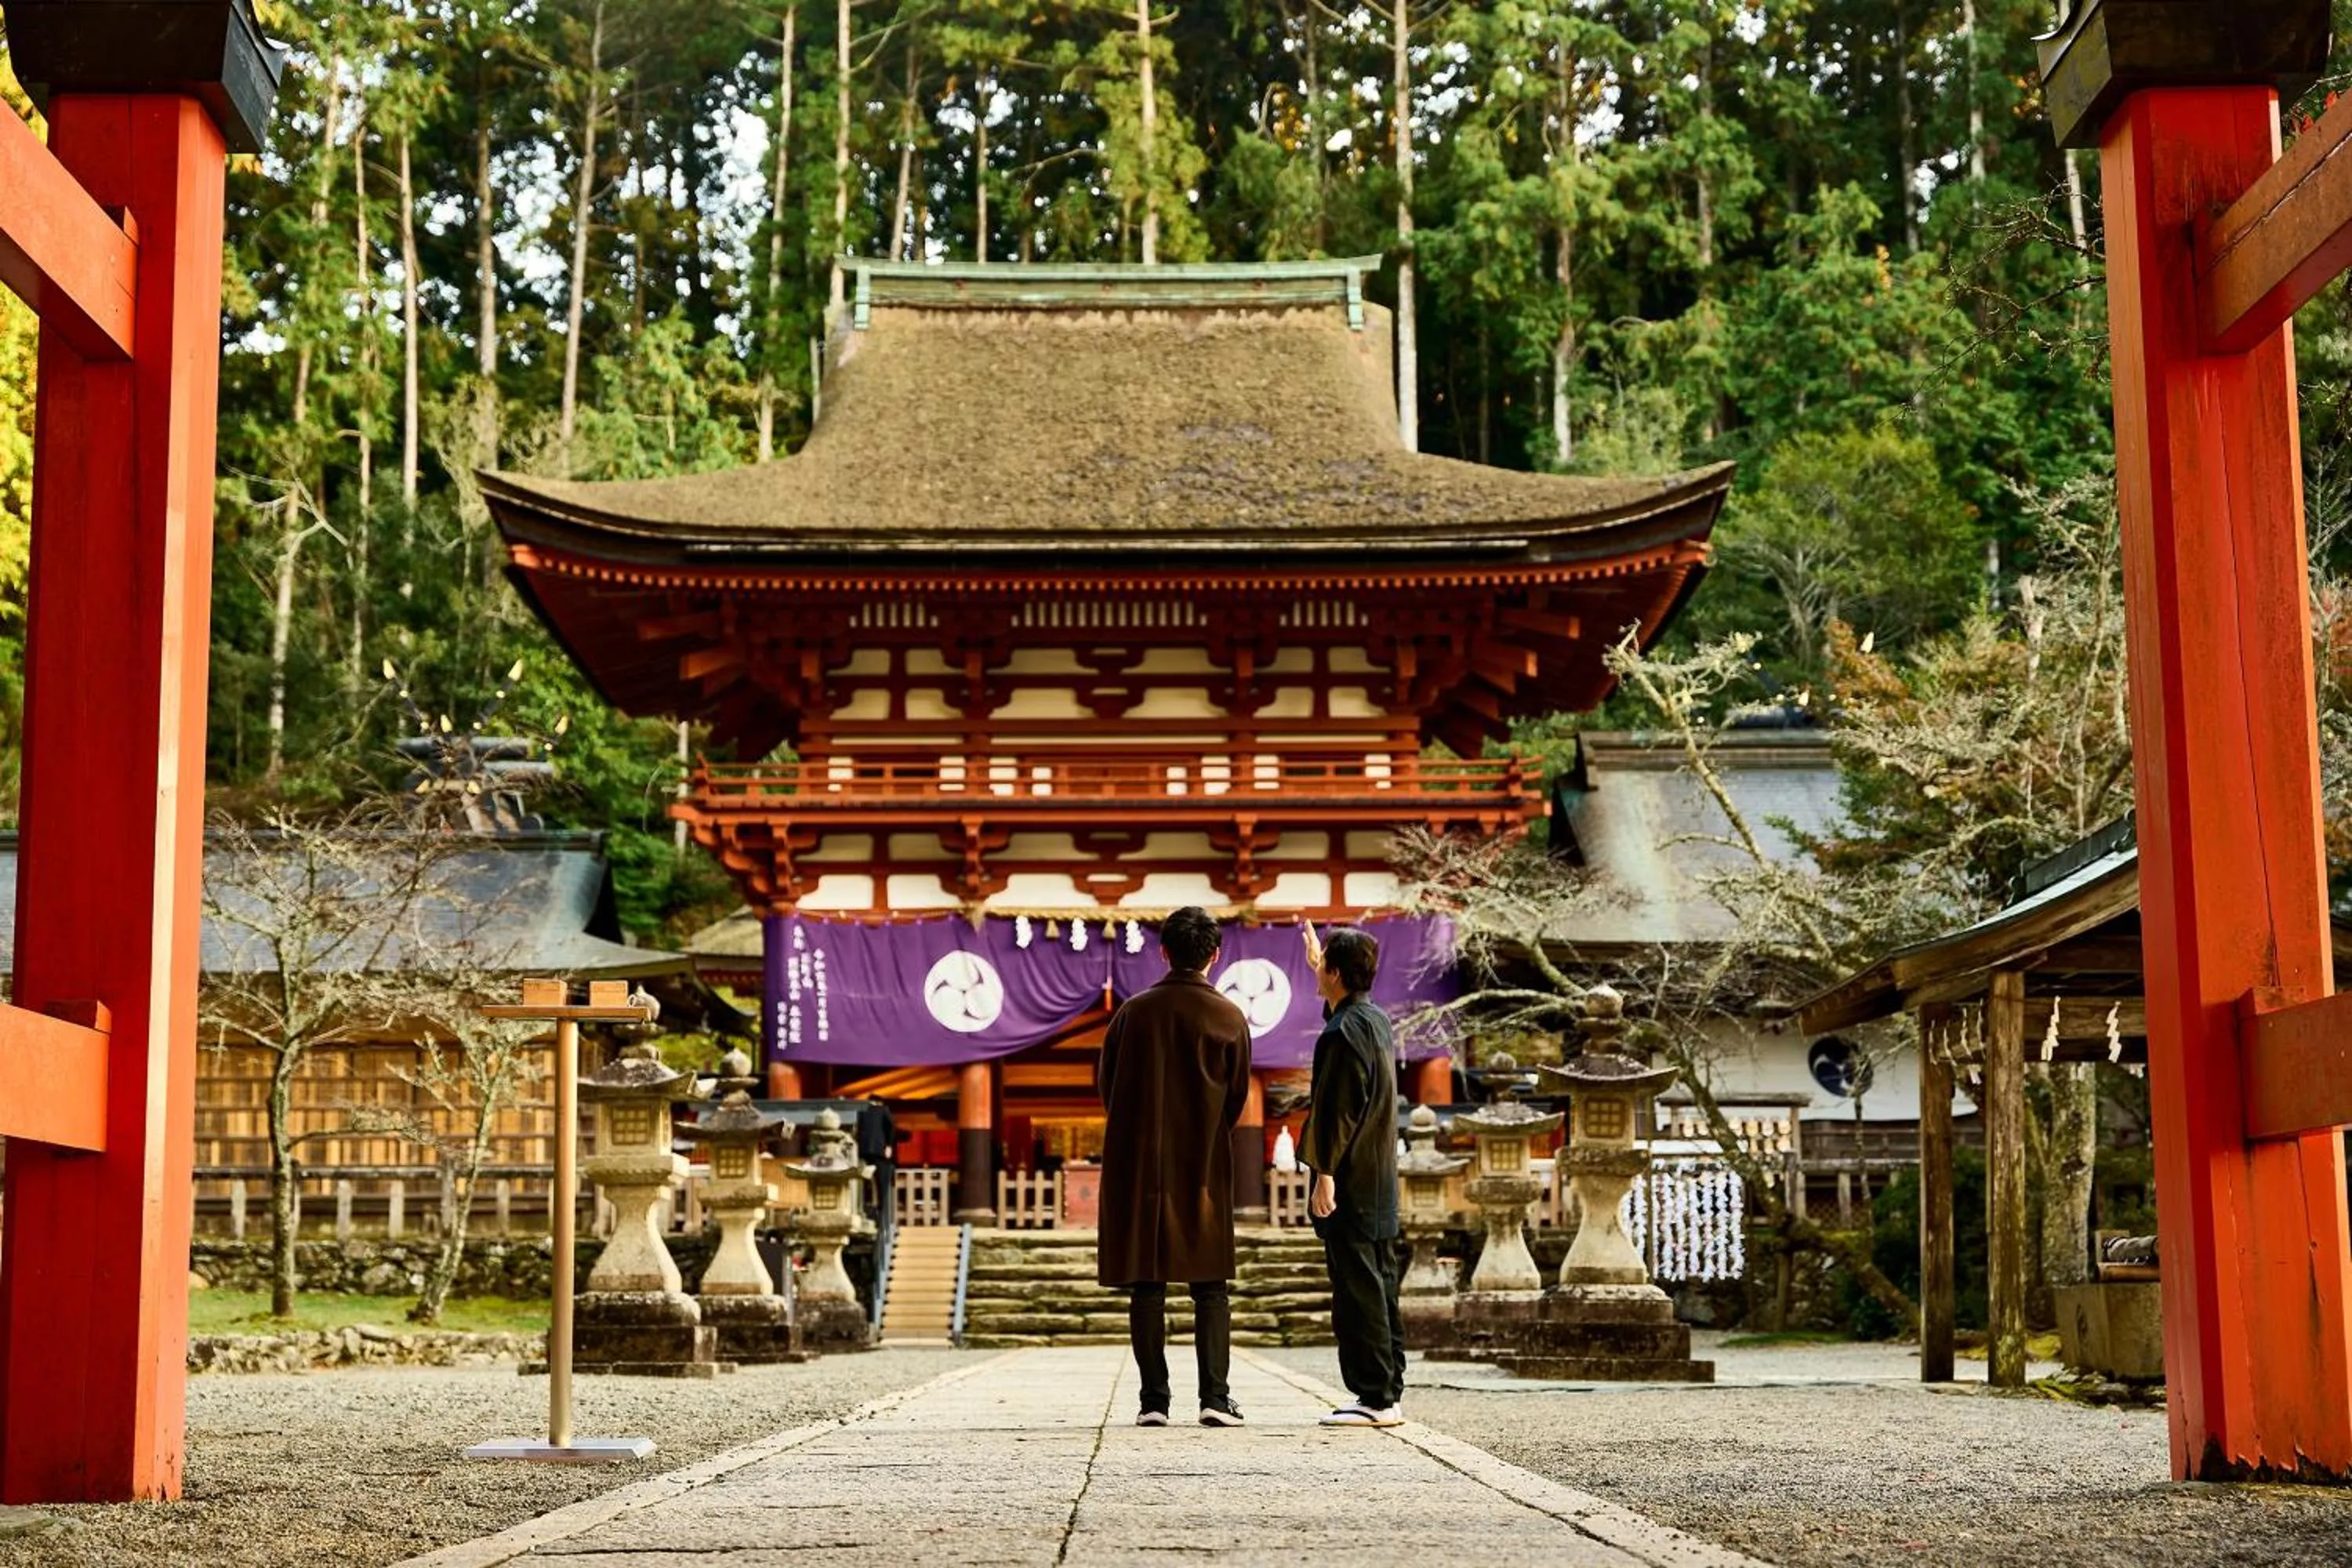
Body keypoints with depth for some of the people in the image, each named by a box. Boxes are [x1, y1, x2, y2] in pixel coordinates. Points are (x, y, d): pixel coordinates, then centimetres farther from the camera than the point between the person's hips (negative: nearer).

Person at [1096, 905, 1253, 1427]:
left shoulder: (1133, 1012, -1)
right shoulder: (1230, 1018, -2)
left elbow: (1105, 1084, 5)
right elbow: (1238, 1097, 4)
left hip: (1139, 1166, 0)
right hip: (1205, 1169, 0)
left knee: (1146, 1285, 4)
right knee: (1211, 1286, 5)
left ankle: (1154, 1400, 2)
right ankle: (1215, 1396, -3)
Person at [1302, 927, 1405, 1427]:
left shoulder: (1344, 1032, -16)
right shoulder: (1378, 1021, 13)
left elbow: (1339, 1109, -20)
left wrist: (1325, 1173, -19)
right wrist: (1319, 971, 48)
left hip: (1349, 1184, -10)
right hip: (1380, 1186, 10)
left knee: (1357, 1290, -7)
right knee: (1379, 1289, 12)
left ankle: (1375, 1398, -6)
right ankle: (1389, 1394, 16)